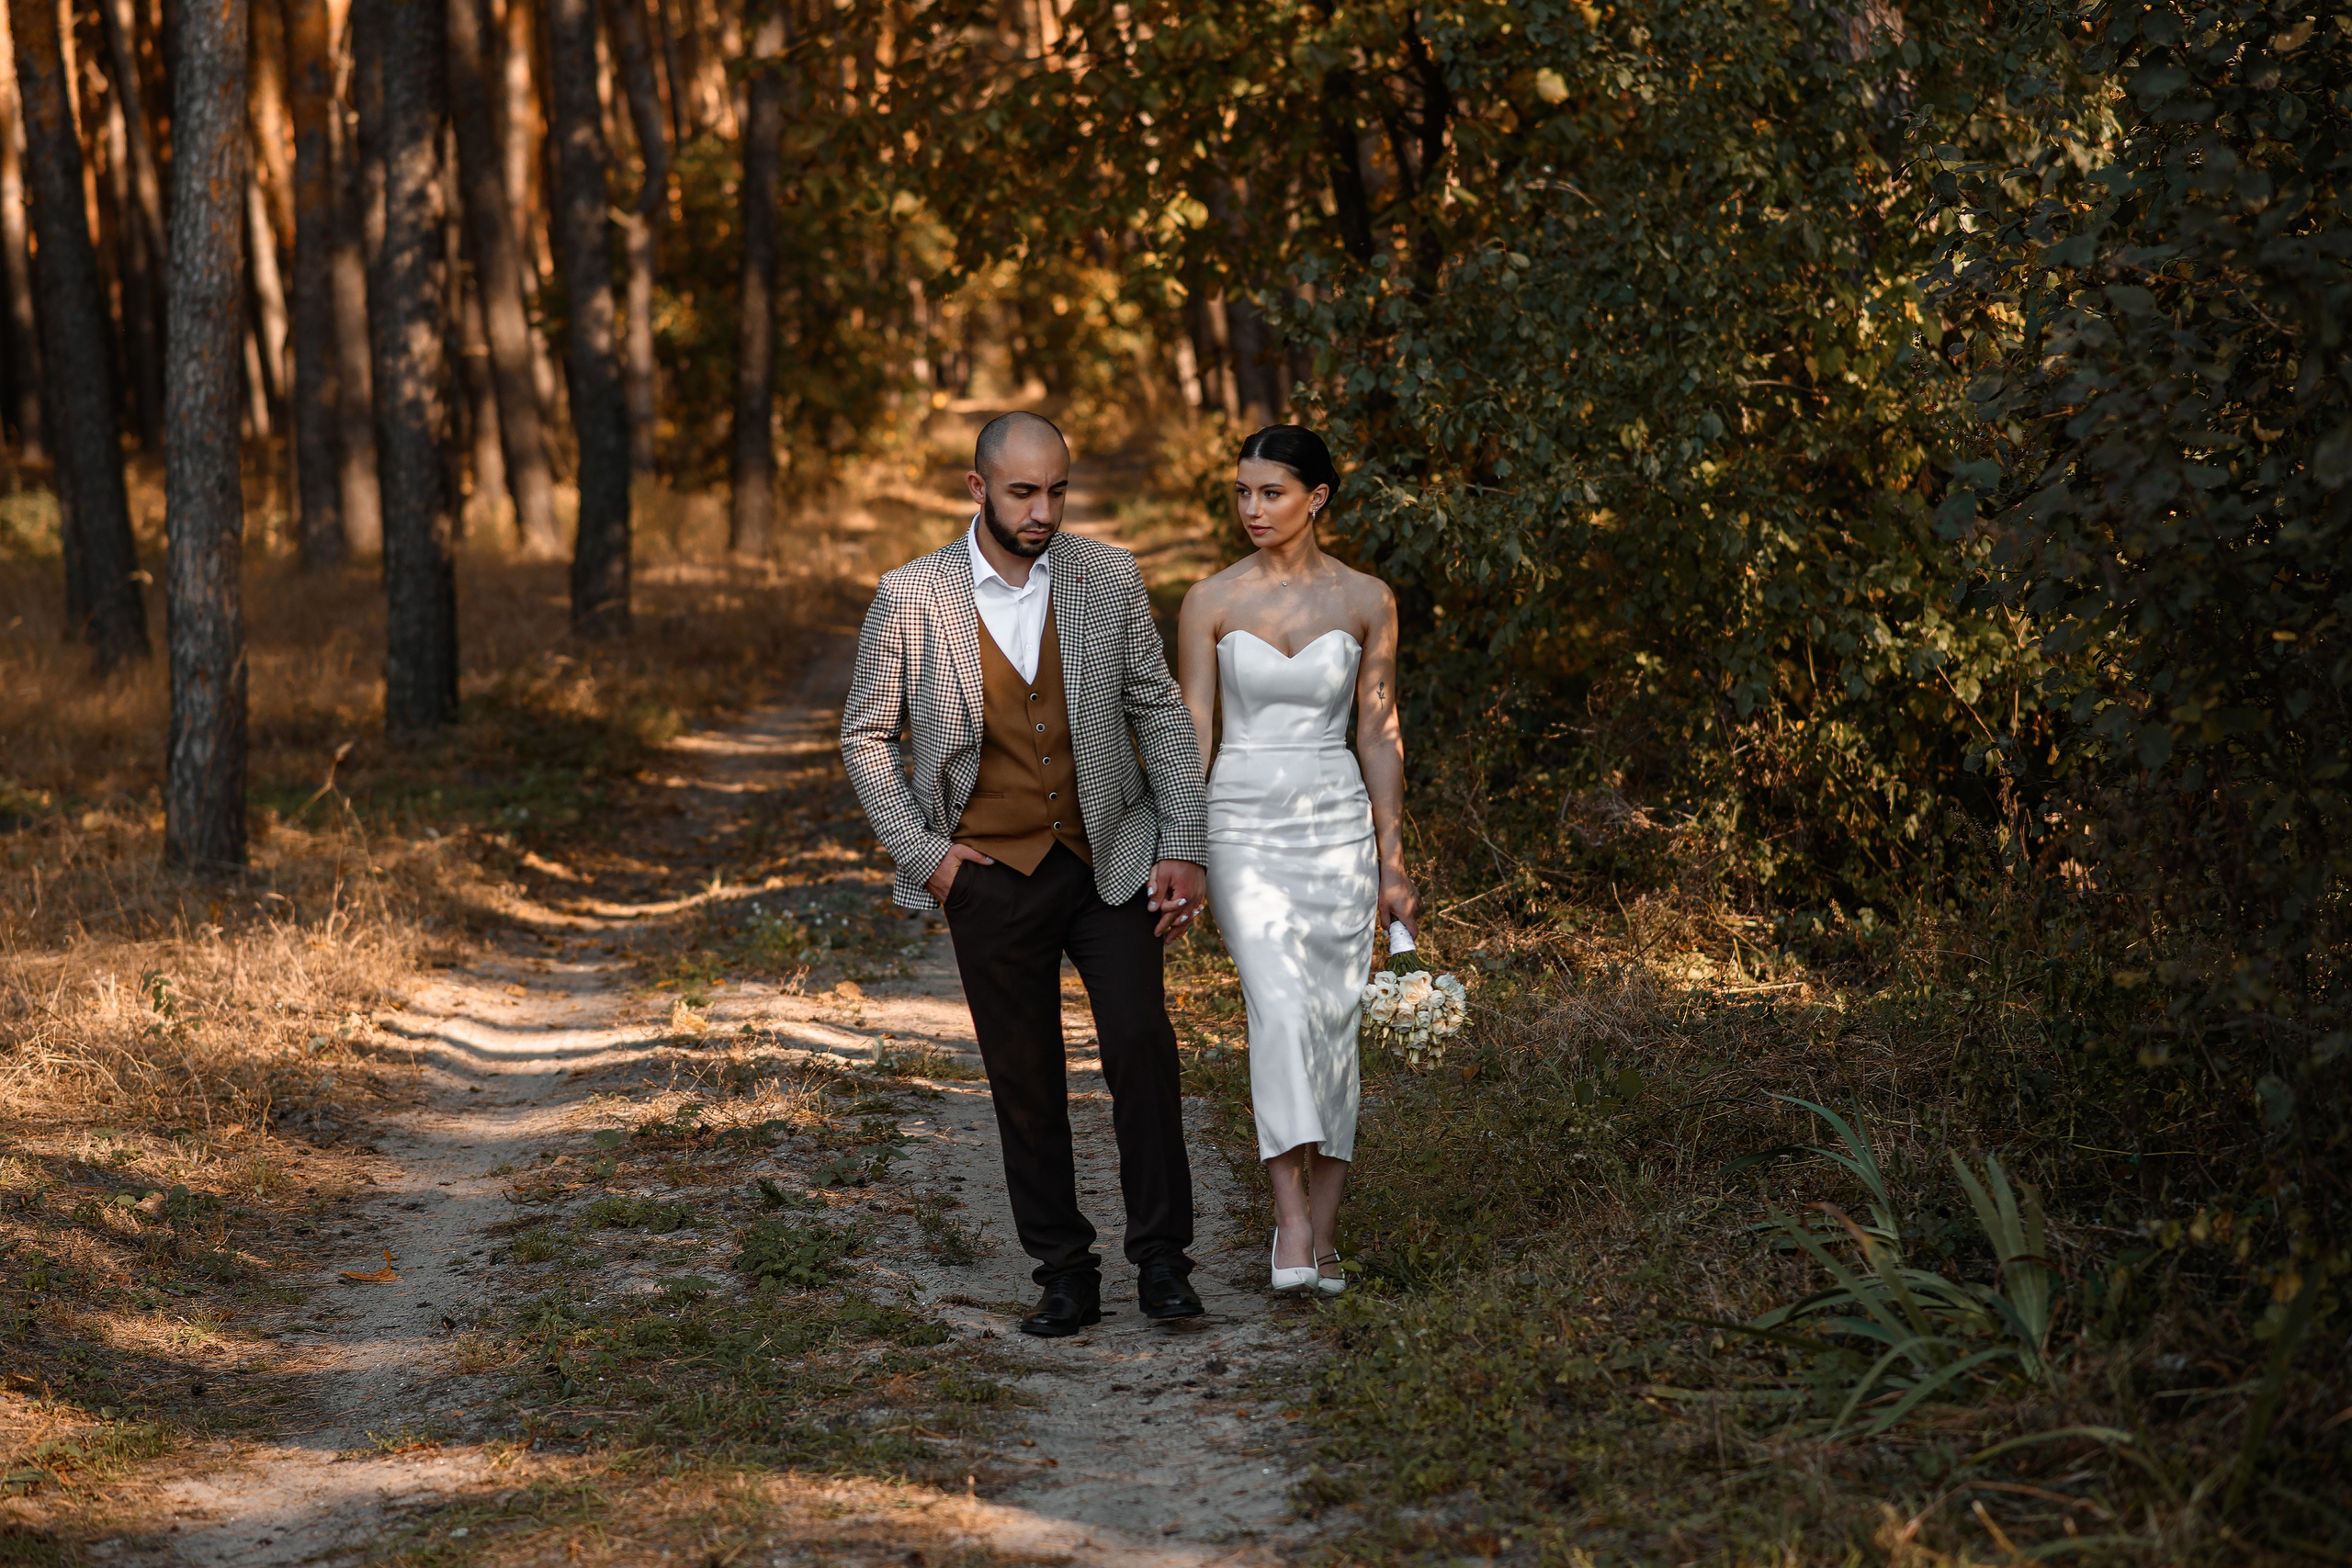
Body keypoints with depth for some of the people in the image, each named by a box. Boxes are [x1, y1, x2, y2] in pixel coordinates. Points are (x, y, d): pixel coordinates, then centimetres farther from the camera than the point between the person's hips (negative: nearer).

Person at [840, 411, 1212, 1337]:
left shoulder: (1109, 578, -1)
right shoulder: (912, 598, -5)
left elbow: (1159, 711, 4)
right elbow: (866, 736, 5)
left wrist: (1184, 847, -2)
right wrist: (920, 853, -2)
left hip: (1110, 861, 0)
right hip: (992, 874, 0)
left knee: (1141, 1044, -13)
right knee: (1026, 1084, 5)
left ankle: (1162, 1259, -2)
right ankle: (1066, 1277, 15)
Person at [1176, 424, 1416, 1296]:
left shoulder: (1366, 601, 3)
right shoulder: (1212, 601, 1)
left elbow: (1379, 735, 5)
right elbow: (1191, 734, 2)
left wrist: (1393, 865, 3)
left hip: (1339, 824, 2)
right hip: (1243, 824, -1)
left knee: (1335, 1025, 1)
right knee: (1281, 1007, -20)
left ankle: (1322, 1234, 10)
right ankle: (1292, 1222, -22)